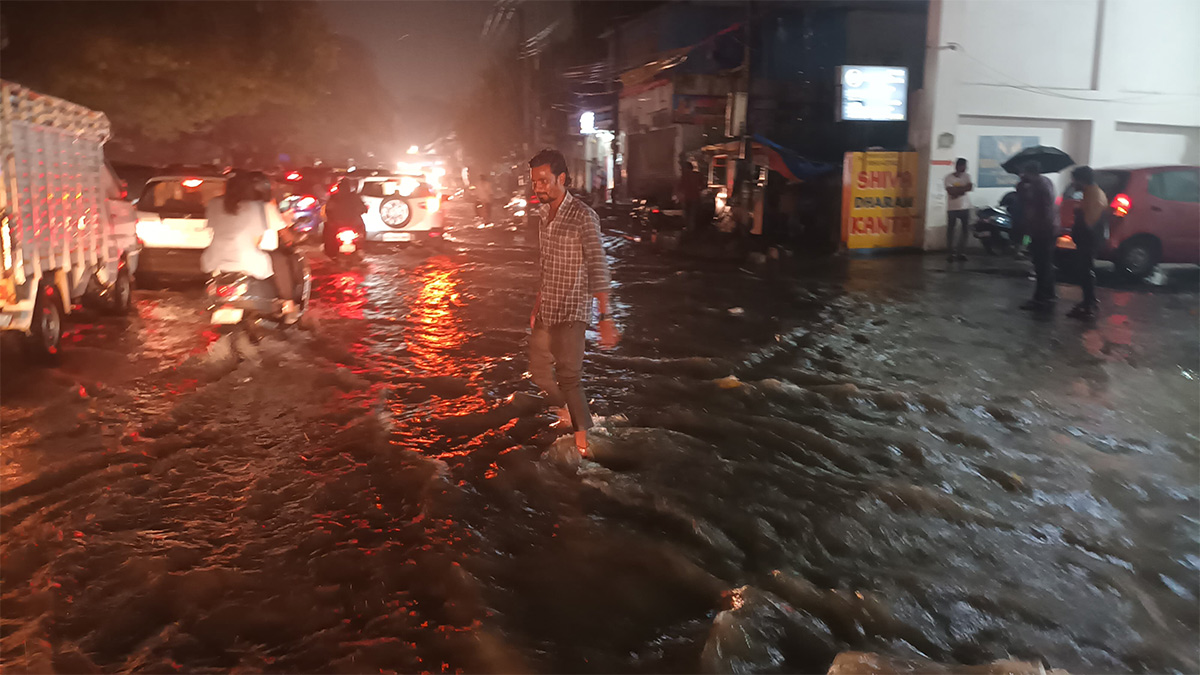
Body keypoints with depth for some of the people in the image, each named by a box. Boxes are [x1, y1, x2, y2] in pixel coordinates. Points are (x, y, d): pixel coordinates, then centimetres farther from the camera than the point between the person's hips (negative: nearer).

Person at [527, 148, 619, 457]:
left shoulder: (583, 217, -16)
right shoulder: (543, 215, 8)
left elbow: (598, 268, -21)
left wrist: (606, 318, -26)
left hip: (571, 312, -8)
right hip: (546, 310, 8)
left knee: (568, 376, -12)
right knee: (539, 370, 16)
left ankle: (582, 439, 2)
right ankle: (565, 411, 42)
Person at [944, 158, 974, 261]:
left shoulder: (967, 176, 5)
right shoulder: (949, 177, -5)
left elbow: (970, 187, -11)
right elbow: (951, 191, -17)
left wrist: (956, 190, -15)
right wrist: (962, 188, -12)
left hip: (965, 207, 3)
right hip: (952, 208, -3)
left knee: (965, 229, 4)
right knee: (950, 229, -2)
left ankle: (961, 252, 10)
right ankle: (950, 253, 2)